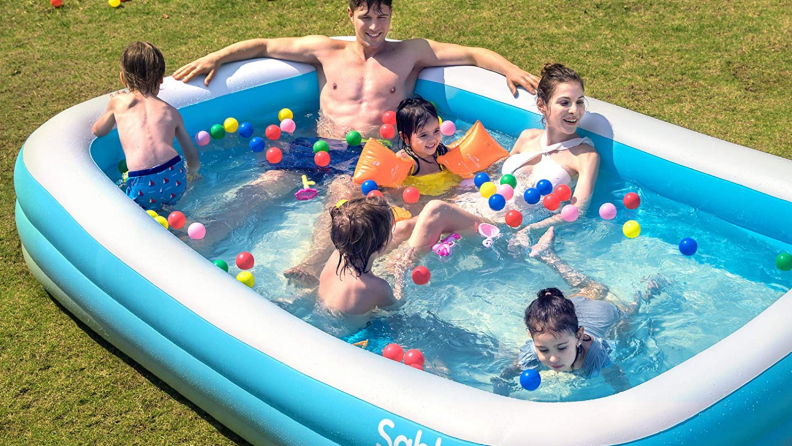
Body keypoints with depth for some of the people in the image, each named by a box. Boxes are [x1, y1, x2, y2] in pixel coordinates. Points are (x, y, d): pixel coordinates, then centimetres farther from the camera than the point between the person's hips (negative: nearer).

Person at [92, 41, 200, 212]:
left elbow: (98, 131, 34)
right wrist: (191, 173, 49)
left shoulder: (119, 102, 16)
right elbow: (193, 156, 25)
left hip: (143, 185, -2)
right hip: (175, 178, 3)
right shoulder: (171, 111, 21)